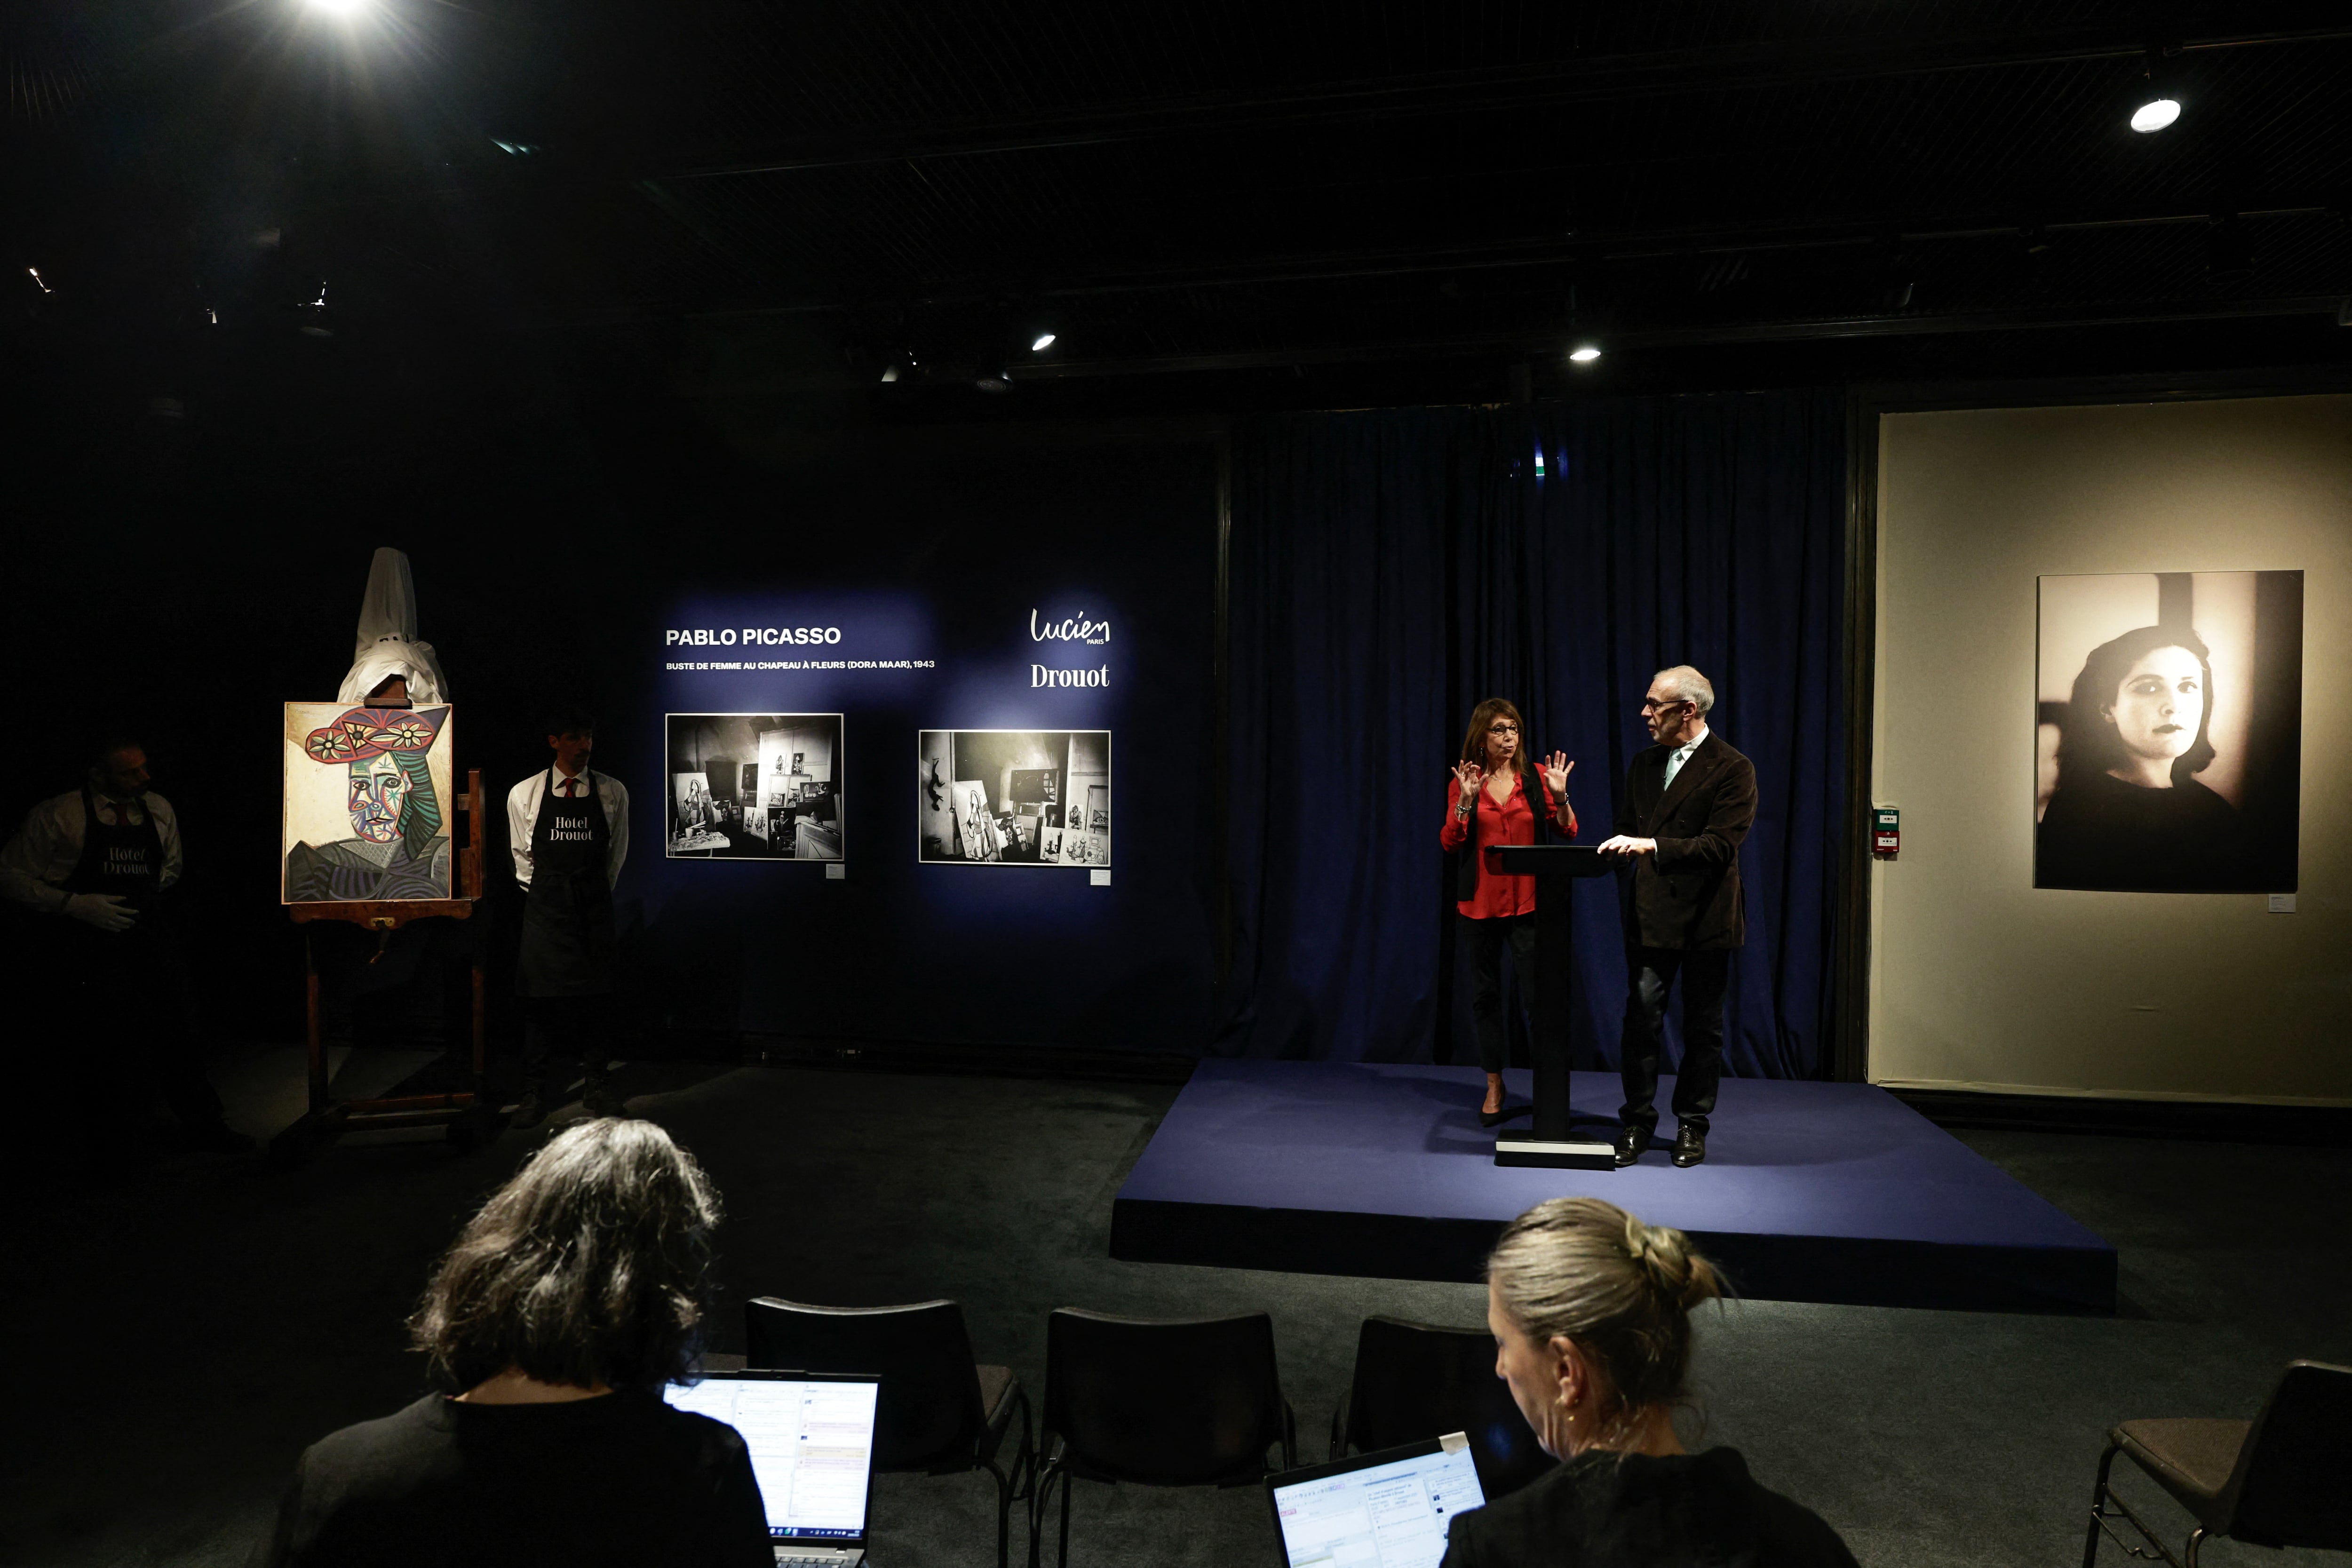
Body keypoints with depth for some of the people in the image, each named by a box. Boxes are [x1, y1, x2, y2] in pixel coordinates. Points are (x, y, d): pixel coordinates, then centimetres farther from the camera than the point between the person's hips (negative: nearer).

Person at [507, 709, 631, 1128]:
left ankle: (596, 1086, 18)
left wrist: (597, 892, 11)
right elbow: (521, 855, 10)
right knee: (539, 997, 2)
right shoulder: (524, 794, 1)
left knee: (594, 995, 5)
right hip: (544, 904, 0)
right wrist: (542, 892, 10)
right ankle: (533, 1092, 13)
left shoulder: (614, 792, 2)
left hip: (594, 905, 1)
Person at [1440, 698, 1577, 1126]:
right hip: (1480, 902, 1)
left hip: (1528, 902, -1)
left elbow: (1568, 831, 1)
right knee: (1485, 993, 7)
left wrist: (1560, 796, -15)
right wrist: (1466, 802, -16)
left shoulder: (1535, 778, 4)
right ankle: (1494, 1087, 20)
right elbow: (1450, 843, -3)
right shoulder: (1464, 782, 3)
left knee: (1537, 991, -8)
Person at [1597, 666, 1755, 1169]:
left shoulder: (1733, 769, -8)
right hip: (1651, 914, 4)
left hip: (1706, 917, -4)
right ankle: (1637, 1121, 10)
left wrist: (1651, 846, -25)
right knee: (1642, 1016, -1)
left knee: (1703, 1025, 9)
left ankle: (1692, 1124, 23)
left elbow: (1720, 845, -17)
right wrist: (1618, 851, 2)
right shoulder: (1644, 764, 12)